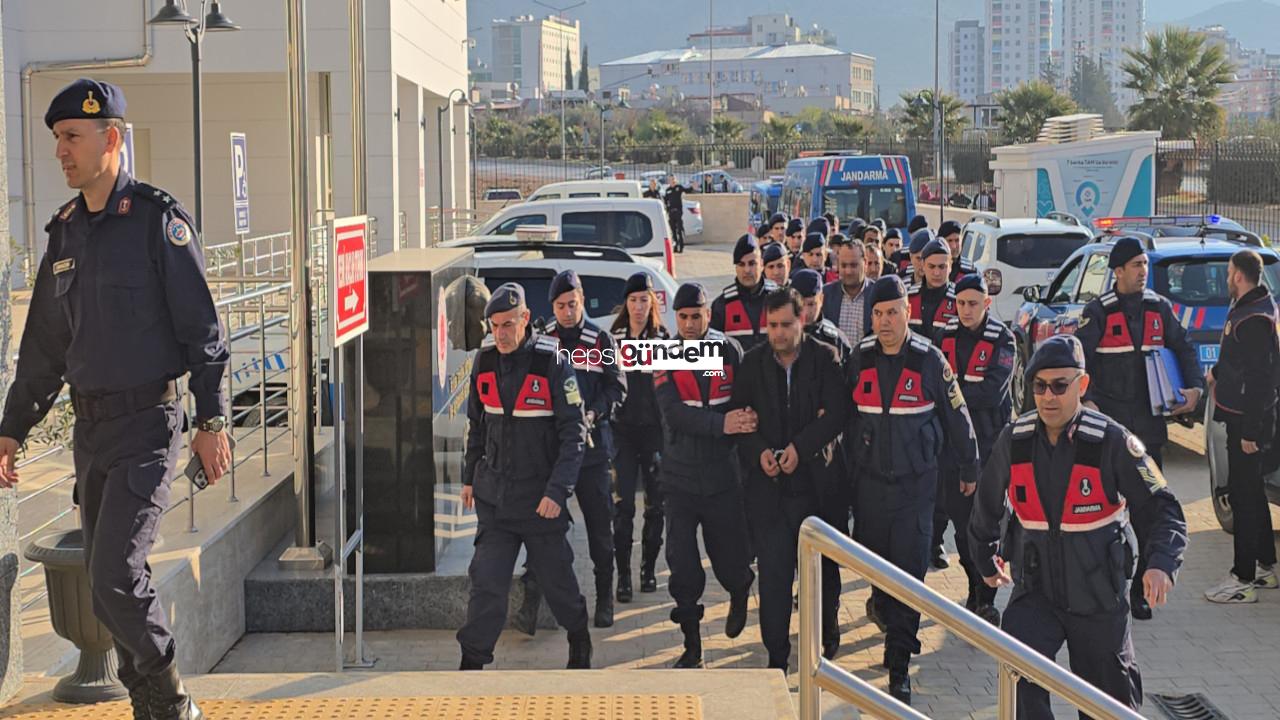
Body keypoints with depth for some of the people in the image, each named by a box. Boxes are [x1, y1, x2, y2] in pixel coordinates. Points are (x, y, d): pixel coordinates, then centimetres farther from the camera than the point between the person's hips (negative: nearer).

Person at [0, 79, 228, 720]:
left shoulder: (158, 220, -7)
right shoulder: (64, 231, 13)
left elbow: (201, 327, -8)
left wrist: (212, 420, -12)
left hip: (147, 424, -7)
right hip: (90, 427, 7)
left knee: (115, 577, -14)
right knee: (109, 582, 10)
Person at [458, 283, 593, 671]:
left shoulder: (552, 363, -13)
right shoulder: (485, 361, 3)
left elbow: (574, 432, -13)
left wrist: (557, 491, -19)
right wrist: (469, 476, 18)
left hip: (541, 492, -3)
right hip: (494, 493, 4)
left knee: (555, 574, 11)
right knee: (486, 580, -2)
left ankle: (579, 638, 35)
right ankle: (473, 661, 5)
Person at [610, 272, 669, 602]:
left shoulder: (663, 339, 3)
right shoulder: (613, 339, 7)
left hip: (655, 429, 0)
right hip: (623, 429, 0)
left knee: (656, 503, 5)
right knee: (623, 504, -6)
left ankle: (649, 569, 19)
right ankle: (623, 576, -4)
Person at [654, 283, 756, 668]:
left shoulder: (730, 351, 0)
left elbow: (747, 403, 3)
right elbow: (674, 413, -15)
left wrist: (742, 422, -19)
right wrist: (721, 424, -26)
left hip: (722, 476, 0)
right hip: (679, 478, 0)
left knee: (729, 560, 6)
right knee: (682, 566, -2)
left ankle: (740, 596, 42)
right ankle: (692, 644, 11)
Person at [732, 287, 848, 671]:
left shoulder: (825, 358, -2)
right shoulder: (753, 362, 5)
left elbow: (836, 413, -8)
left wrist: (800, 447, -18)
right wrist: (758, 451, -11)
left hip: (815, 478, -1)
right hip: (767, 482, 1)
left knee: (822, 565, 12)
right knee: (773, 570, -1)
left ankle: (827, 632, 36)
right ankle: (777, 655, 6)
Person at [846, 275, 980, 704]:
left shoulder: (929, 359, -7)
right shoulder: (860, 360, 1)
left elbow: (956, 416, 3)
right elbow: (846, 417, 12)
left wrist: (969, 470, 10)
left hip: (916, 481, -3)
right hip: (869, 481, 3)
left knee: (909, 572, -5)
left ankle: (898, 665, 0)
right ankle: (882, 601, 49)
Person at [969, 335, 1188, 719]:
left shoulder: (1112, 442, -15)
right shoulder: (1014, 439, -6)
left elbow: (1164, 508, -15)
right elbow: (987, 506, 11)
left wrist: (1161, 565, -31)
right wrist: (985, 561, 22)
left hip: (1098, 595, -1)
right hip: (1036, 590, 2)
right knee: (1019, 670, -22)